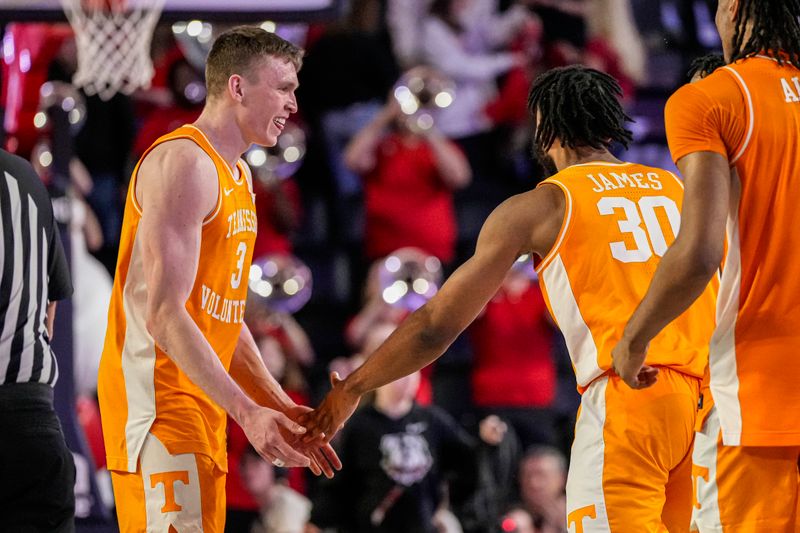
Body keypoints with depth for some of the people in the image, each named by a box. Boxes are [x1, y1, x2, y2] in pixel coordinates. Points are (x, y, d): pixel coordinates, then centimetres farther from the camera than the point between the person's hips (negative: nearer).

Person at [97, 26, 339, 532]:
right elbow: (164, 315, -21)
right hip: (158, 400, -10)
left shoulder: (238, 178, 19)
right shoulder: (185, 162, -13)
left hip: (204, 407, 10)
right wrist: (248, 412, -23)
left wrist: (281, 408, 14)